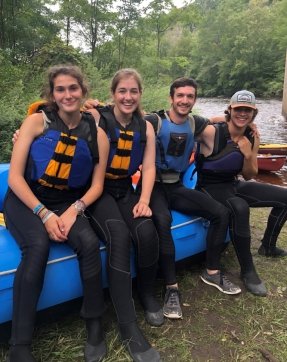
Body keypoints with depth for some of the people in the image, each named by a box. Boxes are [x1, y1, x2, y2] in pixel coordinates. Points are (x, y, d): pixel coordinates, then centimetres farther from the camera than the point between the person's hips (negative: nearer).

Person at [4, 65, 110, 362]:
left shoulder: (96, 134, 0)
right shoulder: (37, 121, -7)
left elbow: (96, 185, 1)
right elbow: (14, 176, -10)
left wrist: (74, 210, -17)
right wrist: (44, 214, -19)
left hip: (68, 203, 2)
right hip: (26, 201, -1)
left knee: (90, 242, -27)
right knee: (38, 246, -32)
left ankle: (94, 325, -6)